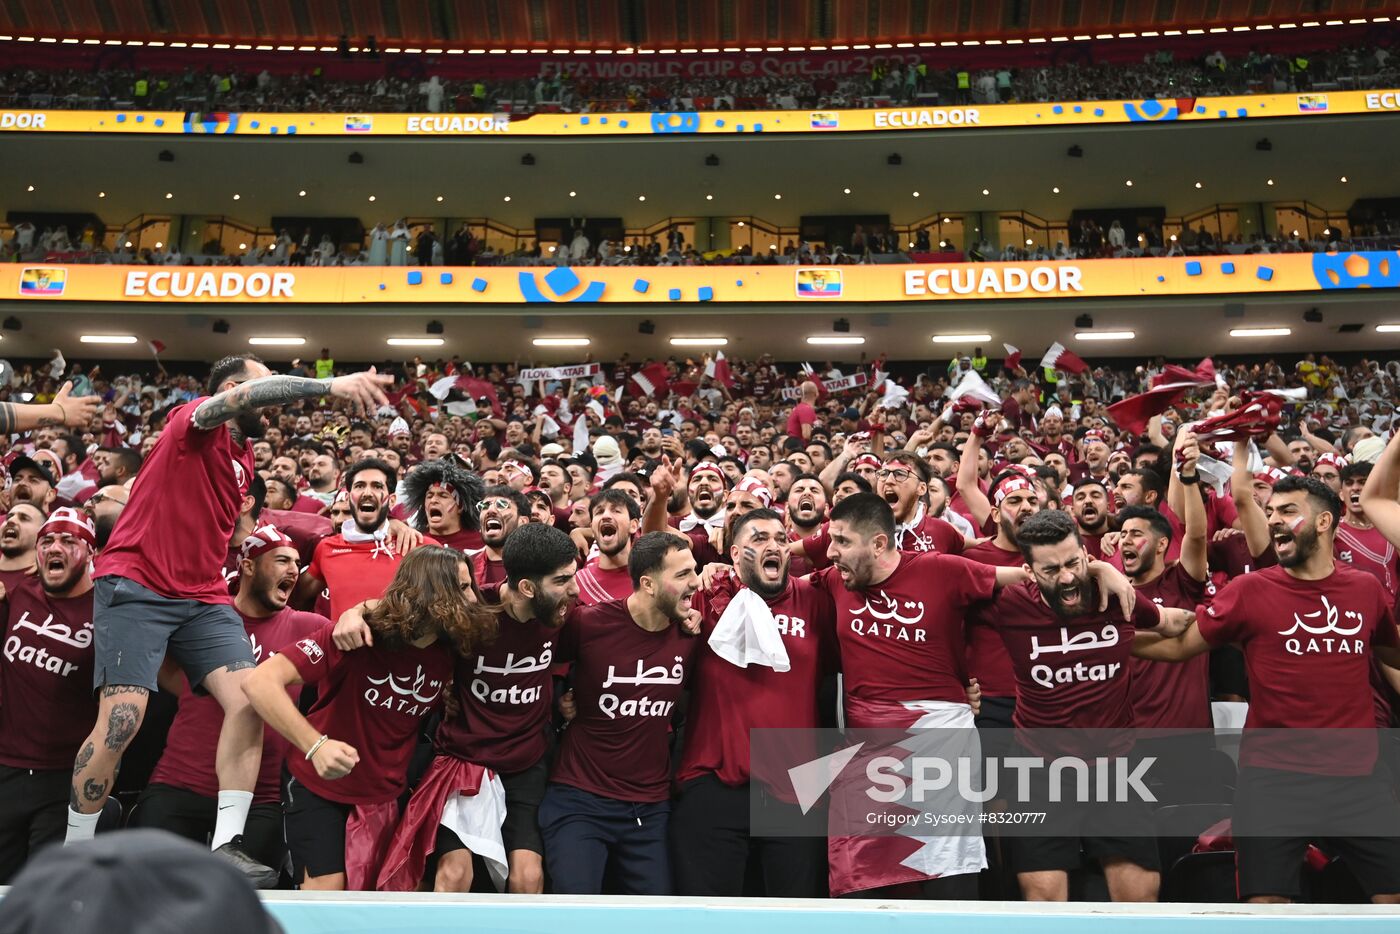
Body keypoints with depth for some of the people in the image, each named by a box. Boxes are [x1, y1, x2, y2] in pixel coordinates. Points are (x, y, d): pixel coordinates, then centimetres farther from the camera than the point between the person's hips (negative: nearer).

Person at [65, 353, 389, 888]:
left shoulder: (244, 456, 16)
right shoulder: (192, 421, -6)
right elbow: (248, 394, -27)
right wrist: (331, 385, -38)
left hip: (203, 596, 7)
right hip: (136, 587, -7)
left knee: (250, 702, -11)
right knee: (121, 719, -12)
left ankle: (225, 847, -5)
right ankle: (74, 852, 9)